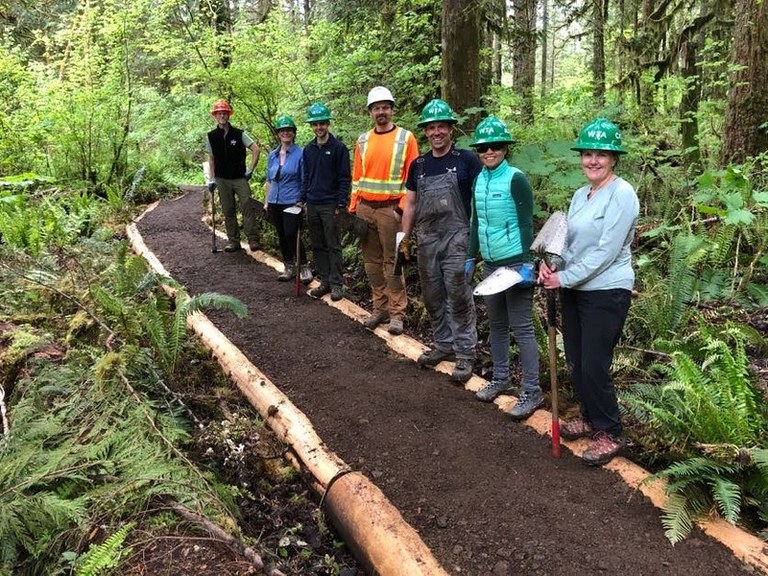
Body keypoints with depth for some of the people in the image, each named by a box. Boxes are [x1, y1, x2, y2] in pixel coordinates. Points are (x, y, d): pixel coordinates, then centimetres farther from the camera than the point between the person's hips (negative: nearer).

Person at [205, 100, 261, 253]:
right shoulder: (211, 137, 5)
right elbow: (211, 158, 13)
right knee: (228, 211, 6)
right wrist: (212, 179, 8)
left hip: (240, 177, -2)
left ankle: (253, 239, -10)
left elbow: (256, 150, -2)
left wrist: (250, 170, -6)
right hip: (222, 179, 3)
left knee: (248, 206, -13)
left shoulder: (239, 134, -3)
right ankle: (233, 240, 13)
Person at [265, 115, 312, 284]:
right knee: (281, 236, 11)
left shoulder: (299, 153, -7)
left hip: (292, 202, -6)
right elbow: (269, 180, 17)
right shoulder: (272, 155, 9)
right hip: (275, 202, 6)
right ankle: (289, 267, 23)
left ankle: (304, 267, 5)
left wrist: (303, 200, -11)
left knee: (291, 235, -10)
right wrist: (266, 200, 15)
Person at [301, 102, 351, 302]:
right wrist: (303, 199, 11)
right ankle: (324, 281, 19)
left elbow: (344, 178, -8)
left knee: (333, 246, -2)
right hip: (312, 205, 6)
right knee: (317, 246, 10)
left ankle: (337, 284, 5)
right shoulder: (308, 149, 11)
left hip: (330, 205, -6)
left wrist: (341, 204, -12)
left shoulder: (338, 147, -6)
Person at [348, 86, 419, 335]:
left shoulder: (405, 138, -1)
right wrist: (353, 207, 8)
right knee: (372, 261, 8)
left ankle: (397, 313, 4)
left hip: (390, 209, -5)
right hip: (365, 209, 5)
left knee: (392, 261, -3)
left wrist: (404, 208, -12)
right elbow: (357, 176, 15)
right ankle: (380, 308, 18)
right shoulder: (363, 141, 12)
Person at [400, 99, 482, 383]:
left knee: (458, 297, -5)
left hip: (456, 239, -5)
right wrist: (404, 237, 13)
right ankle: (443, 344, 27)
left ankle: (465, 353, 5)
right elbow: (410, 203, 17)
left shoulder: (466, 160, -2)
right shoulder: (418, 165, 12)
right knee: (432, 297, 12)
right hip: (427, 239, 5)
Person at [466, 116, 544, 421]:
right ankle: (501, 377, 31)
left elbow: (526, 224, -13)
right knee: (496, 324, 16)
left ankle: (532, 390, 7)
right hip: (490, 264, 7)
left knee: (521, 328, -2)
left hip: (515, 263, -7)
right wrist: (470, 258, 16)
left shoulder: (516, 179, -12)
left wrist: (527, 264, -18)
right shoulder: (479, 180, 8)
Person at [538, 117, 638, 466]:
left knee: (594, 367, -3)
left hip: (606, 293, -7)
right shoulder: (580, 195, 10)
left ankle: (610, 434, 15)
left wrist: (565, 278, -17)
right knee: (575, 362, 14)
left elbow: (606, 251, -19)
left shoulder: (622, 194, -14)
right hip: (574, 290, 8)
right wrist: (551, 265, -6)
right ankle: (589, 418, 34)